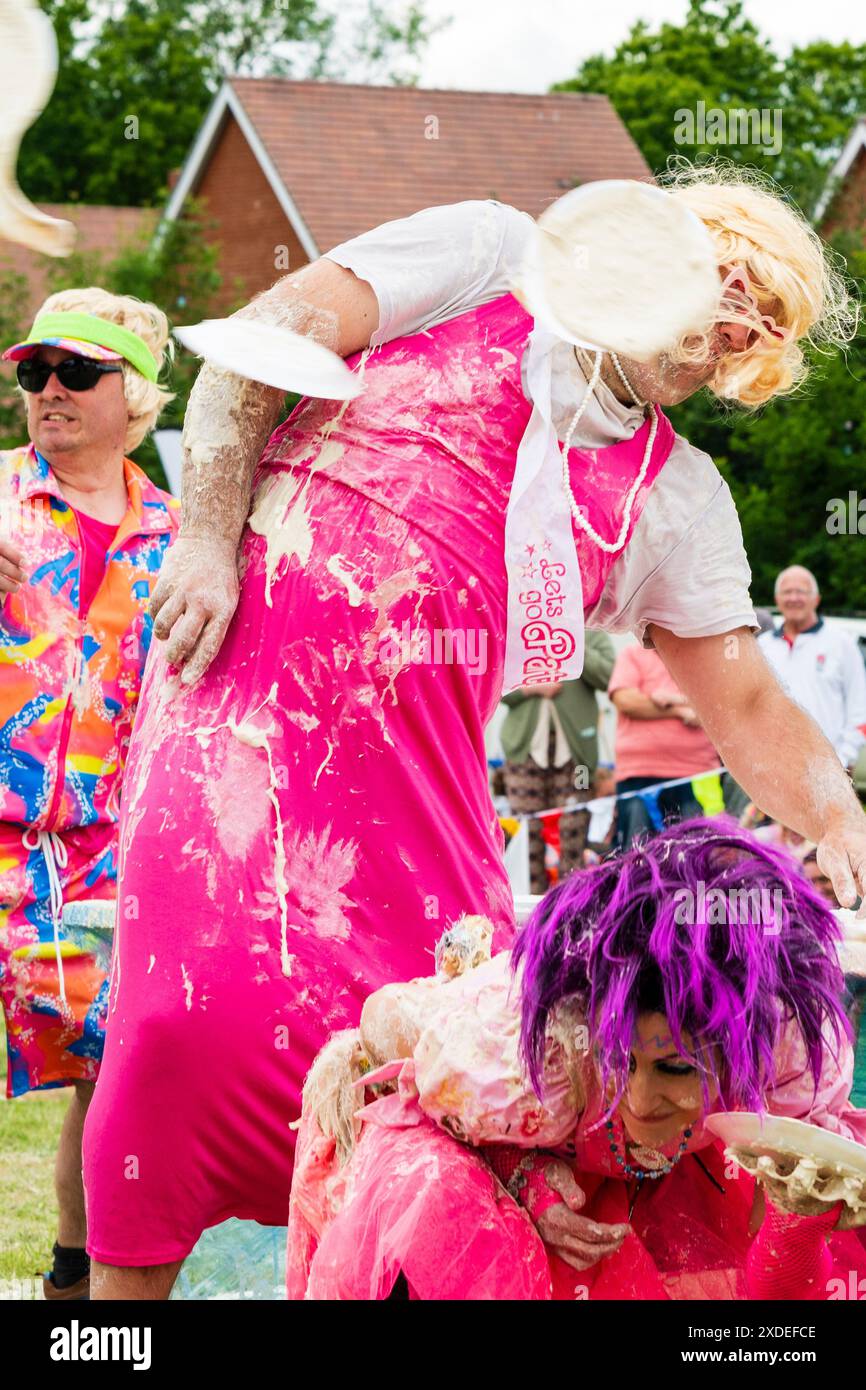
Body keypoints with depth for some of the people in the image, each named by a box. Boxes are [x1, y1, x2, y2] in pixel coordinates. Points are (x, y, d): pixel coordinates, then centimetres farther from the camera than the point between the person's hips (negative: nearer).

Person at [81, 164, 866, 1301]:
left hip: (415, 761, 5)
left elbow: (750, 709, 12)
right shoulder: (490, 259, 3)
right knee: (208, 998, -14)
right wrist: (208, 538, -11)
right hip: (251, 685, -5)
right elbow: (263, 339, -2)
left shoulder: (676, 498, 14)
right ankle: (124, 1276, 2)